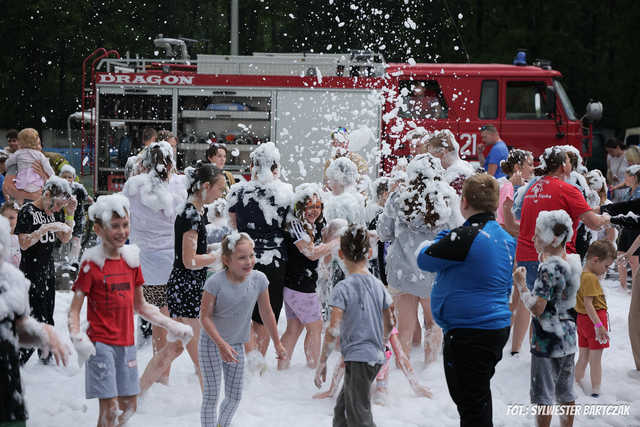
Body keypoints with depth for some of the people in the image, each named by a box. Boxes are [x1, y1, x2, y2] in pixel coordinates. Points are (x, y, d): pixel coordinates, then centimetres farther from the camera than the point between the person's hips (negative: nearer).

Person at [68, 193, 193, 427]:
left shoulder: (131, 260, 8)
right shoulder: (91, 264, -9)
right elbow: (74, 309, -9)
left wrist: (171, 325, 14)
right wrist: (77, 338, -25)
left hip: (127, 344, 6)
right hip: (100, 344, -6)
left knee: (128, 406, 9)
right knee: (109, 408, -10)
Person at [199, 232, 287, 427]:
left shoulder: (259, 279, -12)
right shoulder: (215, 282, -24)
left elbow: (266, 313, 1)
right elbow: (205, 316, -18)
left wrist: (277, 344, 7)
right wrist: (221, 344, -27)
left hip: (237, 343, 4)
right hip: (211, 342, -4)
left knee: (234, 396, 10)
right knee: (211, 395, -4)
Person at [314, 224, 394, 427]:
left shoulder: (343, 288, -12)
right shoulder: (378, 285, 6)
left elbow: (334, 329, -17)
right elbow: (389, 324, 16)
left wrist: (323, 361, -9)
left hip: (357, 358, -7)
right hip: (376, 357, 7)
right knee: (342, 409, 22)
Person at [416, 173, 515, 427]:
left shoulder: (466, 236, -20)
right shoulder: (505, 238, 9)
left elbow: (425, 260, -9)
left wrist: (440, 239, 11)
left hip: (469, 334, -9)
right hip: (498, 328, 9)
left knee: (471, 404, -3)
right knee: (480, 399, 21)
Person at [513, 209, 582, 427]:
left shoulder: (549, 268, -22)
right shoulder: (573, 261, 3)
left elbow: (536, 308, -25)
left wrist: (521, 284, -12)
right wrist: (544, 258, 14)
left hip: (547, 341, -8)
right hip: (568, 336, 8)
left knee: (543, 395, 2)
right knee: (565, 392, 17)